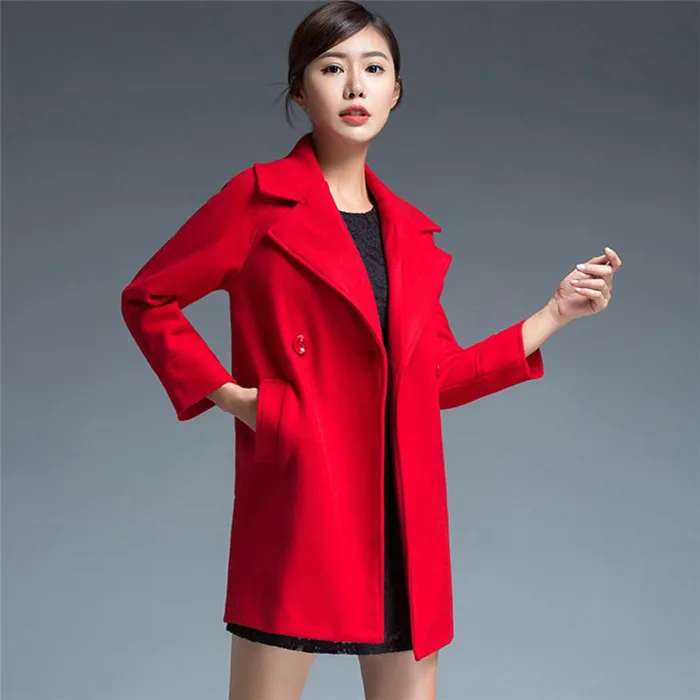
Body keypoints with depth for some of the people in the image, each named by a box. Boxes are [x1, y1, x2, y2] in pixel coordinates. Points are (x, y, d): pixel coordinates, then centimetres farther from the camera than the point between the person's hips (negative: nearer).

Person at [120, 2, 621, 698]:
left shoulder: (410, 230, 15)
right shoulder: (261, 197, -1)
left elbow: (439, 375, 16)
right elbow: (147, 299, 4)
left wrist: (555, 313, 16)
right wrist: (229, 394, -5)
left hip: (405, 510, 6)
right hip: (298, 495, -5)